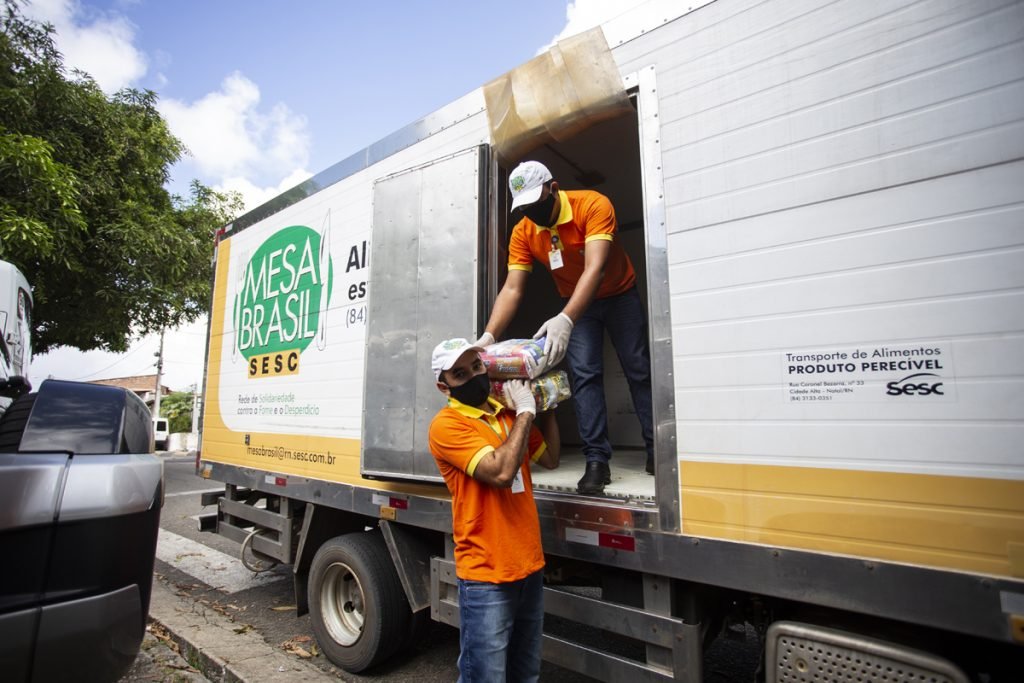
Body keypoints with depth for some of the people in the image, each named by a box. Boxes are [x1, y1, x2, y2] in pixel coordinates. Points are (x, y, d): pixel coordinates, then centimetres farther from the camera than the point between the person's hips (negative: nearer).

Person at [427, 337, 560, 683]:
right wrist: (526, 412, -17)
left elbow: (550, 459, 14)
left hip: (529, 566, 7)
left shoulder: (508, 413, 7)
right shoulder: (446, 425, -15)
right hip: (486, 577, -7)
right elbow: (500, 472, -26)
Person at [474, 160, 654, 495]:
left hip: (620, 295, -2)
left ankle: (656, 450, 15)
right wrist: (488, 335, -37)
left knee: (639, 370, 1)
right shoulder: (522, 233, -17)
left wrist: (565, 320, -55)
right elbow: (512, 288, -22)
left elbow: (595, 269, -41)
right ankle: (597, 460, -6)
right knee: (584, 375, -10)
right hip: (576, 303, 3)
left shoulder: (593, 205, -29)